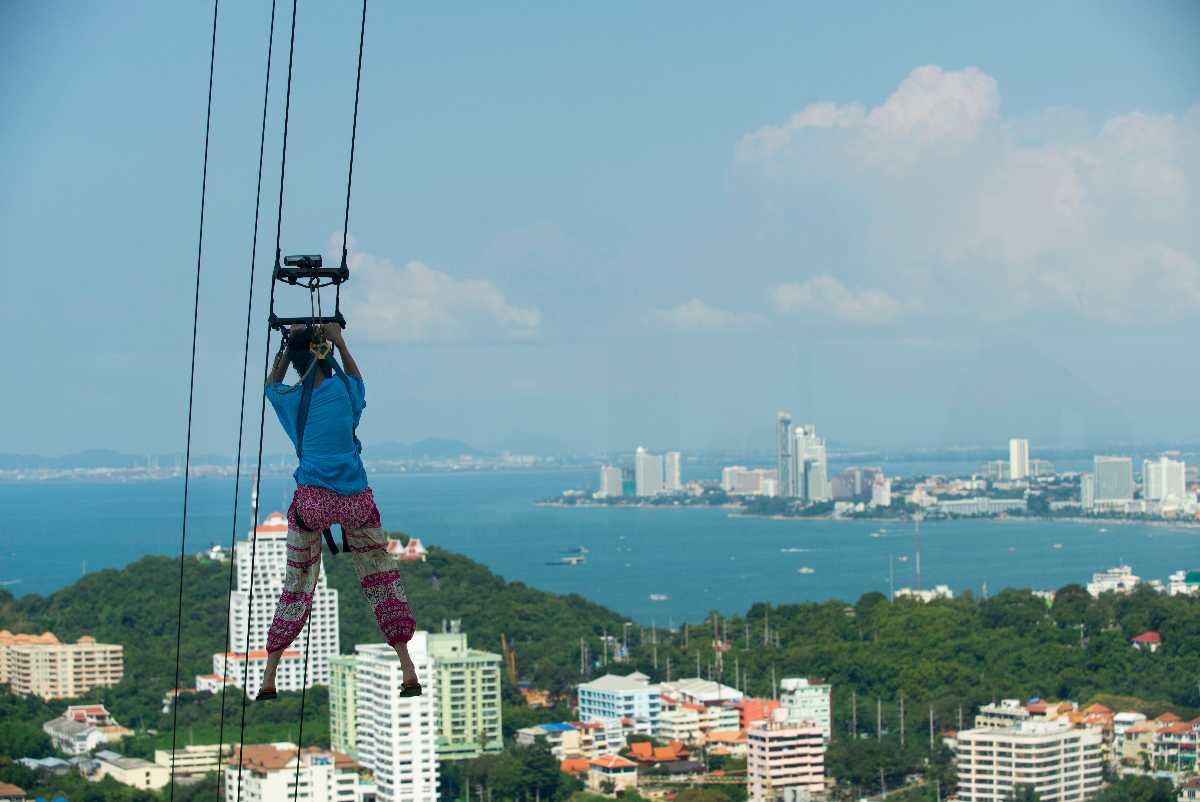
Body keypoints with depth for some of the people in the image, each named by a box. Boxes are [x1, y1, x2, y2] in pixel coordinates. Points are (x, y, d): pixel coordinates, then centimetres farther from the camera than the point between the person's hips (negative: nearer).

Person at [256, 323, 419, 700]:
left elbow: (271, 383, 29)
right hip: (355, 498, -1)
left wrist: (288, 346, 26)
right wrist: (340, 343, 27)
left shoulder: (288, 399, 4)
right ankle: (408, 670, 5)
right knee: (382, 581, 8)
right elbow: (358, 380, 28)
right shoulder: (343, 389, 2)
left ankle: (269, 678, 10)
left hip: (311, 499, 1)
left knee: (296, 586, 10)